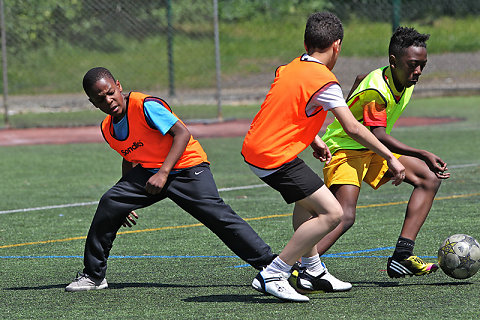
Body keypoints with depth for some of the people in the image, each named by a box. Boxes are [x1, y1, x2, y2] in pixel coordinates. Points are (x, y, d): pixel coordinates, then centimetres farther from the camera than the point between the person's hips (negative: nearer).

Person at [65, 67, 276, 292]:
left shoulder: (144, 105, -20)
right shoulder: (108, 129, 3)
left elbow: (182, 133, -23)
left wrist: (163, 173, -29)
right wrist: (128, 197, 17)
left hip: (187, 168, -6)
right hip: (149, 171, 6)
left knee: (218, 216, -20)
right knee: (110, 204, -8)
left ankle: (268, 264, -17)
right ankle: (93, 275, 5)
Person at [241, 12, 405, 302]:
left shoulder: (289, 69, 12)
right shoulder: (324, 81, -13)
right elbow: (353, 128, -13)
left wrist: (313, 140, 22)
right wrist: (390, 158, -5)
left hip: (253, 149, 9)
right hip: (277, 158, -9)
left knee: (308, 198, 30)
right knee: (332, 213, -10)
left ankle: (313, 271, 33)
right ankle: (272, 276, -11)